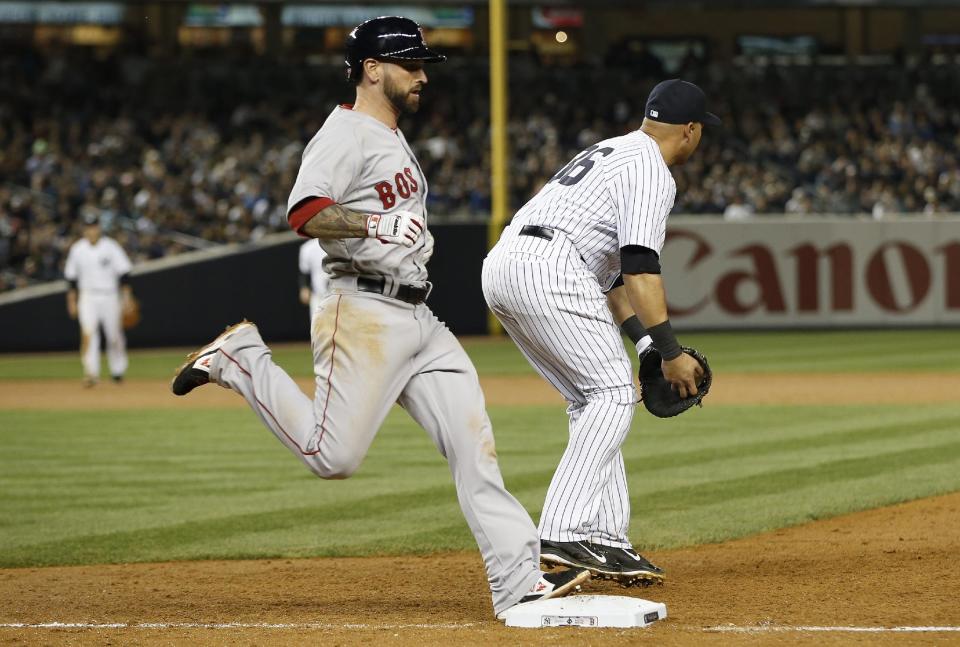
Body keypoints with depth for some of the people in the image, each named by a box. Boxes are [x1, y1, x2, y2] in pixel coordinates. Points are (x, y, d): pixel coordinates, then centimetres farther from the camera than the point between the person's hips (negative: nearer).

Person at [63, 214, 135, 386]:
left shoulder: (111, 247, -3)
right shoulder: (77, 249, 3)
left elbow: (123, 274, -2)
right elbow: (71, 278, 10)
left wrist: (126, 296, -9)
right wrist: (71, 301, 6)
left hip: (110, 296, 0)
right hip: (87, 297, 0)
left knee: (114, 335, 6)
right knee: (87, 333, -17)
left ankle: (118, 370, 25)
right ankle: (91, 372, -22)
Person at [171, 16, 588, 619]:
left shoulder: (394, 138, 23)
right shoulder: (347, 133, -8)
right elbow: (306, 213, -23)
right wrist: (376, 225, -33)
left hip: (421, 321, 9)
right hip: (365, 315, -9)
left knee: (475, 447, -2)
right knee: (333, 456, -12)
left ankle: (518, 580, -6)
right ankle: (239, 359, 8)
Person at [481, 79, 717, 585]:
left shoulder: (610, 153, 30)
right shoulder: (652, 172, -2)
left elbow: (609, 266, 31)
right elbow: (640, 267, -15)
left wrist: (644, 341, 24)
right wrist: (670, 353, -15)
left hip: (499, 266, 10)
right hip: (546, 270, -10)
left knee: (592, 400, 14)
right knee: (613, 395, -8)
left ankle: (605, 541, 10)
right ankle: (563, 534, -19)